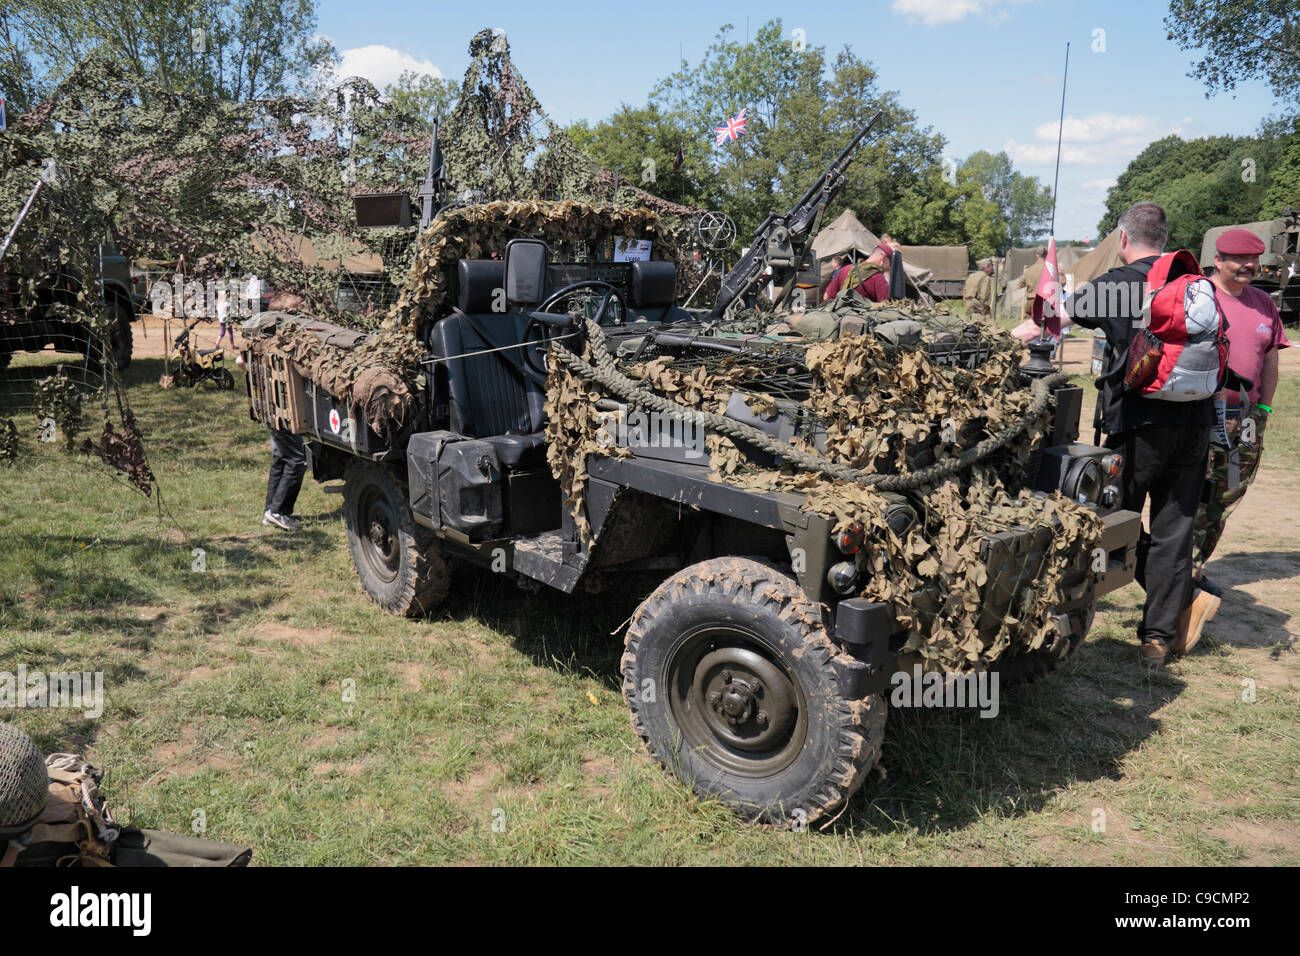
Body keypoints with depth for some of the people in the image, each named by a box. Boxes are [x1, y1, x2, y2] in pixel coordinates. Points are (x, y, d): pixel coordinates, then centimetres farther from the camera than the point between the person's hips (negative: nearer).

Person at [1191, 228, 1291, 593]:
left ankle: (1195, 569, 21)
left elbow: (1270, 360, 18)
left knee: (1224, 503, 10)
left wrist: (1264, 409, 12)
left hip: (1247, 421, 6)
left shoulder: (1263, 303, 14)